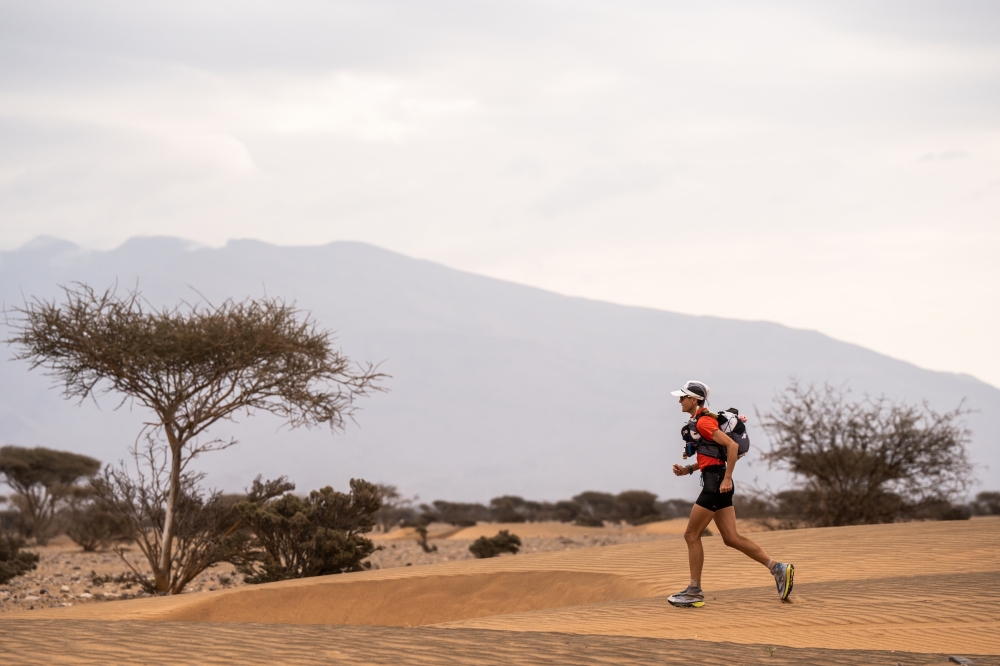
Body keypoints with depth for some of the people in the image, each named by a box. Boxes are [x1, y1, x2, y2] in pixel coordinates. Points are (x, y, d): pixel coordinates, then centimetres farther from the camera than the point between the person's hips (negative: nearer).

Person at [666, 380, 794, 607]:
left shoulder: (703, 422, -12)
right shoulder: (697, 422, 18)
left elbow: (732, 446, -20)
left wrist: (727, 478, -21)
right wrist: (688, 469, 13)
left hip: (716, 483, -10)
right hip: (715, 482, 10)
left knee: (692, 535, -3)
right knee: (731, 538, 6)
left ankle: (694, 592, 1)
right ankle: (778, 569, 3)